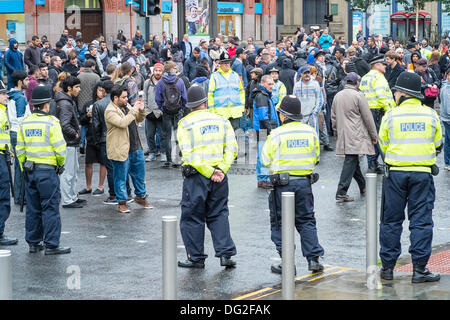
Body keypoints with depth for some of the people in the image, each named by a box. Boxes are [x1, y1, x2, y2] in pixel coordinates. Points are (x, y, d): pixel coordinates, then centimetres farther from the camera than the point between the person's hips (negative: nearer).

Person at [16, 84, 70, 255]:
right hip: (48, 170, -6)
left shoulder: (25, 123, 5)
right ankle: (51, 245, -1)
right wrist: (60, 164, 6)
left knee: (33, 208, 12)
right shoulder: (51, 122, -12)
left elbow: (20, 149, 9)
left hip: (30, 169, 6)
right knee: (50, 208, -2)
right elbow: (60, 148, -13)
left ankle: (33, 243, 18)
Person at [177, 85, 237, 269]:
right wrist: (221, 170, -5)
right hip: (220, 175, 4)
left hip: (196, 177, -4)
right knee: (219, 215, 13)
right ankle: (225, 254, 7)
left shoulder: (185, 124, -4)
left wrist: (210, 173, -12)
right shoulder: (221, 121, 7)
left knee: (192, 216, 6)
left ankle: (196, 258, 10)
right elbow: (232, 148, 0)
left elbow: (189, 155, -12)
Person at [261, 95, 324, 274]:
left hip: (283, 182, -4)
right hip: (304, 181, 4)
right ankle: (314, 258, 7)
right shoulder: (310, 132, 2)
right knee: (306, 220, 14)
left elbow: (266, 160, -4)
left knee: (280, 222, 6)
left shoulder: (277, 134, -11)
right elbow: (315, 157, 12)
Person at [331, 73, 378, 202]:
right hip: (355, 136, -7)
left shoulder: (337, 96, 9)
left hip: (343, 135, 7)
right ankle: (341, 193, -13)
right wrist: (374, 135, 0)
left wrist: (337, 132, 27)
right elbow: (367, 117, -8)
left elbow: (333, 117, 17)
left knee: (353, 160, 17)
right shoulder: (358, 95, -10)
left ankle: (363, 187, 30)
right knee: (351, 161, -8)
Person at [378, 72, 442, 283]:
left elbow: (383, 145, 6)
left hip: (396, 172, 0)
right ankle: (419, 269, 1)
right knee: (421, 220, 3)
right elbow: (437, 144, 11)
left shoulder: (391, 116, -4)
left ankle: (387, 267, 12)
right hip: (423, 173, 0)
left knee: (391, 220, 9)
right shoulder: (431, 115, 1)